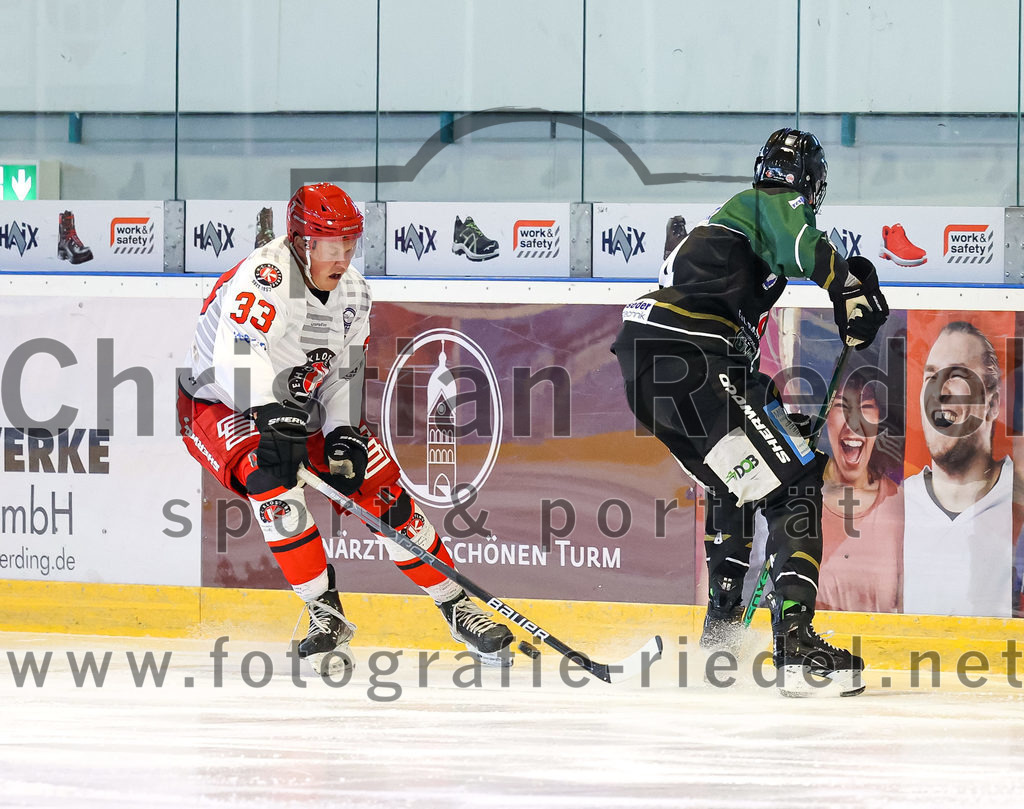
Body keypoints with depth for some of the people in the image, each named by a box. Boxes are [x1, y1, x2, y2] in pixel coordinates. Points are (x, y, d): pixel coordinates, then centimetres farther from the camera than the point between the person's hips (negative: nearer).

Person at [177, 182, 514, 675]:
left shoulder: (352, 292, -2)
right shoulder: (265, 275, -28)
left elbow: (345, 375, 3)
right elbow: (236, 359, -40)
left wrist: (345, 436, -13)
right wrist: (273, 410, -52)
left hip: (304, 407, 7)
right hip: (218, 408, -6)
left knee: (381, 489, -4)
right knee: (270, 474, -35)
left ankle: (456, 606, 9)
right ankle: (325, 613, -26)